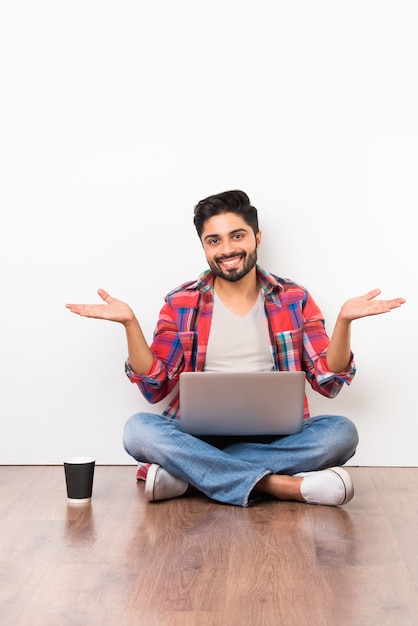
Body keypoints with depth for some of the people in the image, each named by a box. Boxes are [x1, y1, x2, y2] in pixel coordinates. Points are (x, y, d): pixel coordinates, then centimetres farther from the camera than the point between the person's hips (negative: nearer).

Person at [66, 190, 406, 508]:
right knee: (138, 429, -29)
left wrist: (344, 321, -13)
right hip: (198, 436, -1)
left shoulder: (294, 298, 6)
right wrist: (130, 323, -11)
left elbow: (328, 381, 3)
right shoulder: (181, 303, 5)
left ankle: (187, 474, -26)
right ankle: (280, 485, -31)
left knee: (342, 431, -28)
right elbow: (155, 387, 0)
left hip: (275, 437, 1)